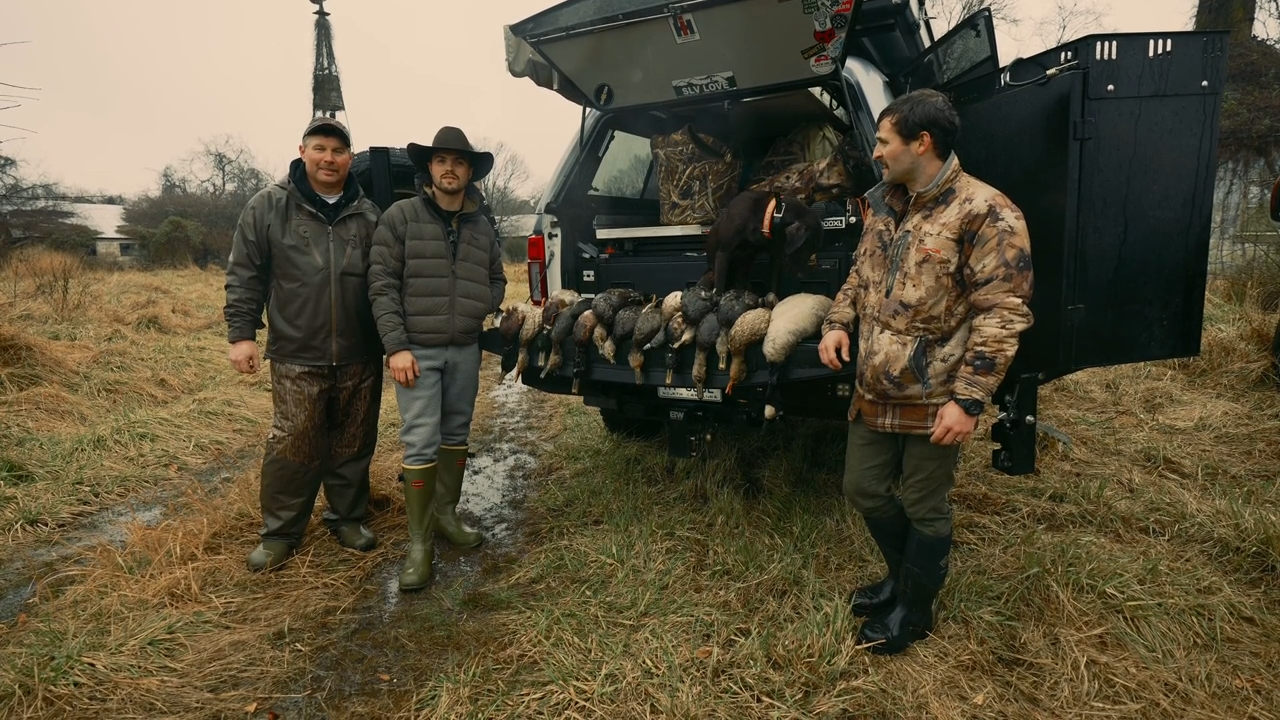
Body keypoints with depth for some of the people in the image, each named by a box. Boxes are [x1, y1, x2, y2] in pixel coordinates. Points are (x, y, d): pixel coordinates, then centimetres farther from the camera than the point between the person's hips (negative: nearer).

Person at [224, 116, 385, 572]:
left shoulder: (368, 215, 7)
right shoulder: (269, 207, 1)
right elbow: (244, 276, 2)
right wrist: (242, 333, -4)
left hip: (360, 358, 2)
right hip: (297, 357, -2)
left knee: (353, 445, 12)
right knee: (292, 448, 1)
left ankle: (347, 518, 29)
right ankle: (280, 533, 17)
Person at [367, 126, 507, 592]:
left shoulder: (481, 227, 9)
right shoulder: (400, 217, -4)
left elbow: (497, 279, 21)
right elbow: (381, 284, -7)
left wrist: (488, 307, -1)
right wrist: (396, 346, -14)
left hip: (466, 349, 5)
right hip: (417, 350, -4)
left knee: (456, 435, 14)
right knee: (421, 443, -5)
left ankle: (446, 513, 32)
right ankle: (419, 542, 6)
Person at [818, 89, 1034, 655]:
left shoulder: (984, 214, -16)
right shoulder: (883, 204, 8)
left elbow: (1002, 315, -18)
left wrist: (968, 398, -22)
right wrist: (838, 322, 4)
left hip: (934, 400, -7)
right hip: (874, 391, 8)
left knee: (923, 509, 9)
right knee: (864, 491, 17)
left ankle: (914, 611, 32)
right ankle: (902, 577, 44)